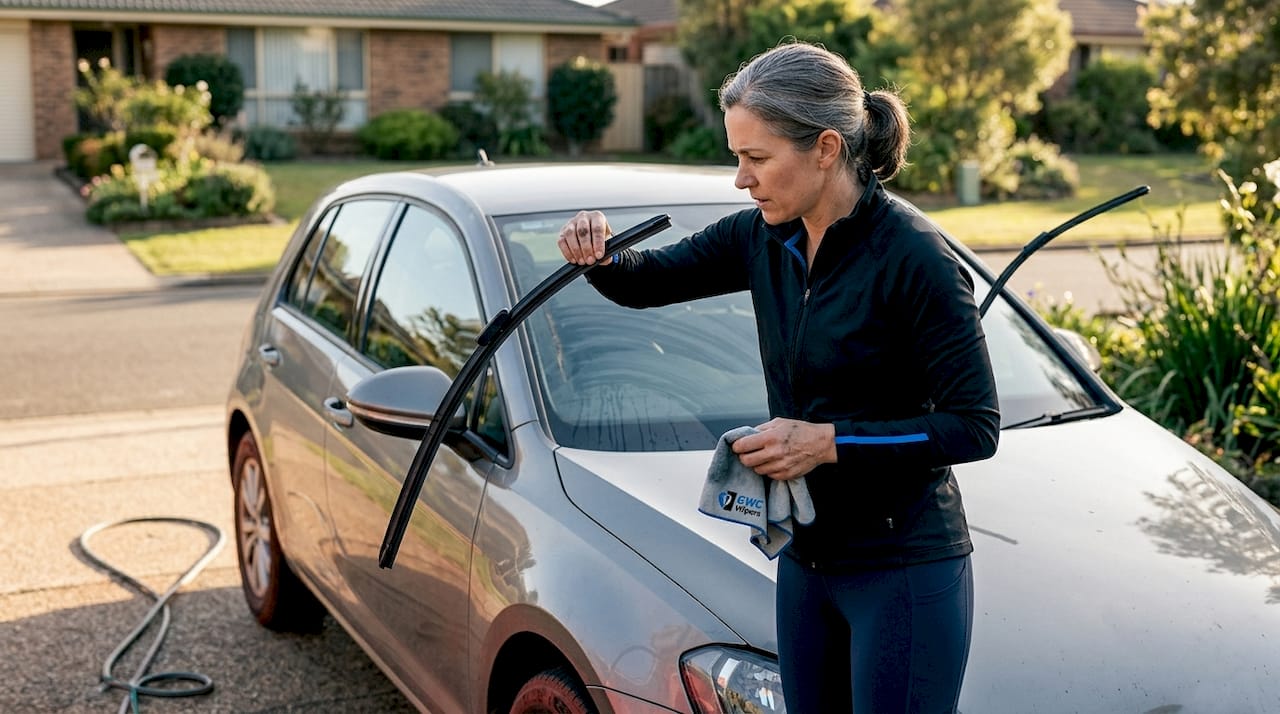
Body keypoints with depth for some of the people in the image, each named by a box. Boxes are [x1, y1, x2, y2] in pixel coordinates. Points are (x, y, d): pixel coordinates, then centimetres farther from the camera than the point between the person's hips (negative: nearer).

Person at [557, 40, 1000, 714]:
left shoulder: (913, 256, -19)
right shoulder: (763, 239, 1)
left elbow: (975, 427, -17)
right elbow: (644, 283, 12)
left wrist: (828, 442, -23)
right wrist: (597, 255, -10)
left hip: (905, 572, -7)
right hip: (807, 560, 7)